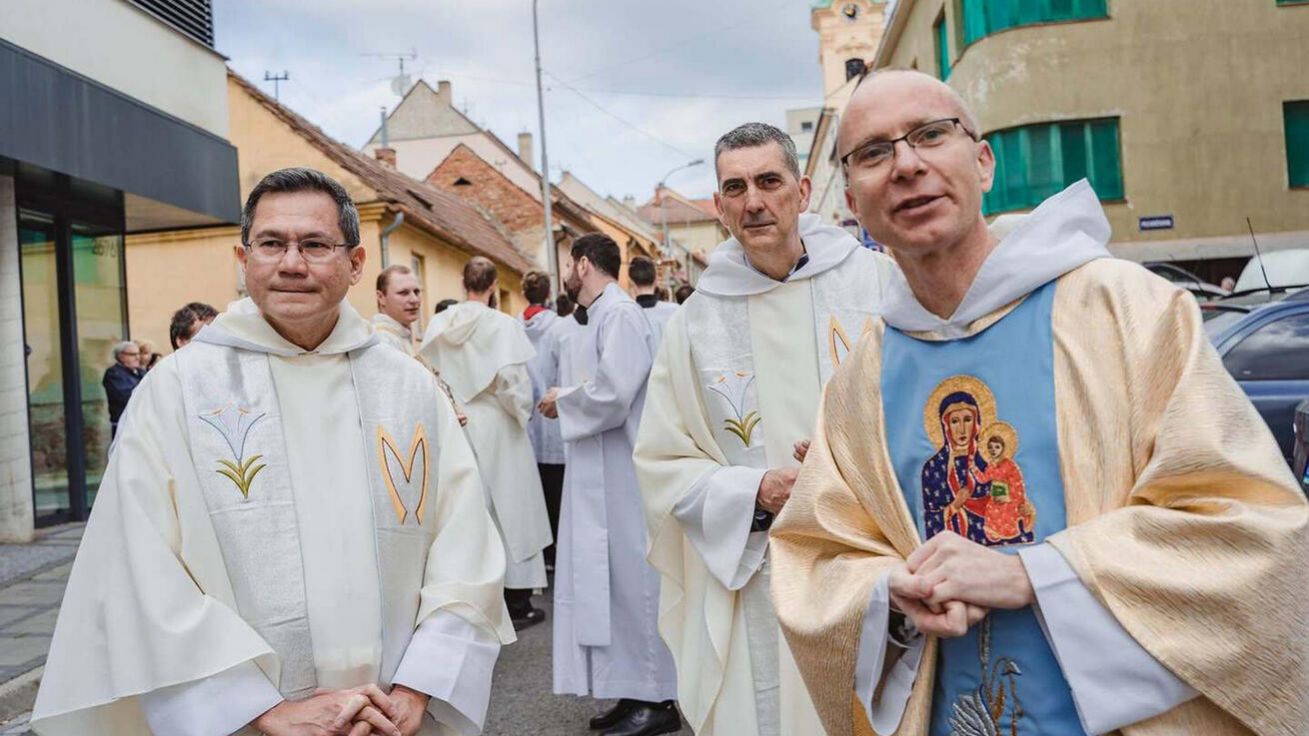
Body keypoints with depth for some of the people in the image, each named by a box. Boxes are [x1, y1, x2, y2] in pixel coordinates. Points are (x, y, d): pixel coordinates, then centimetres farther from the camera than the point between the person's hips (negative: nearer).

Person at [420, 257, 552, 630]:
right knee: (507, 508, 6)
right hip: (494, 427, -4)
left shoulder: (438, 326, 0)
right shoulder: (502, 325, -13)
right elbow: (512, 382, -17)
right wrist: (523, 412, 1)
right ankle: (516, 603, 13)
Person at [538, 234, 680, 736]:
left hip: (622, 471, -10)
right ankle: (635, 690, 22)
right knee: (609, 578, 12)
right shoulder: (599, 317, 15)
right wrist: (566, 401, 1)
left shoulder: (620, 314, -14)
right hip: (598, 472, 10)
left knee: (631, 577, -2)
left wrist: (563, 401, -8)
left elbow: (612, 392, -23)